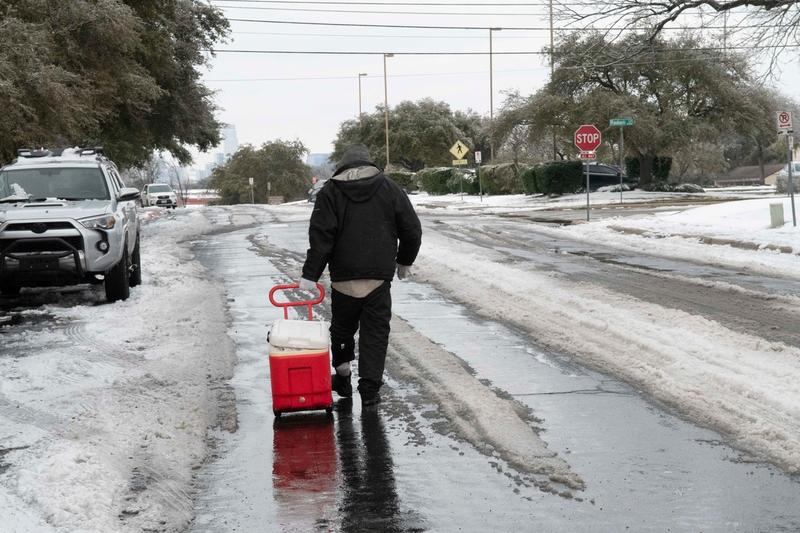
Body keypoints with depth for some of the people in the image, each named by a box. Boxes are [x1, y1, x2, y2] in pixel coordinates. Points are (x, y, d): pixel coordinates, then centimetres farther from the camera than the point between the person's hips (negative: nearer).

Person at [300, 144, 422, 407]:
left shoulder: (330, 192, 2)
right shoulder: (390, 189, 5)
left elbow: (320, 236, -7)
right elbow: (412, 230, 7)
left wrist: (310, 274, -6)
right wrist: (404, 261, 22)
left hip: (344, 276, 0)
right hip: (380, 276, 0)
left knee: (342, 327, 18)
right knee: (375, 332, 4)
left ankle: (342, 378, 25)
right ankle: (370, 389, 0)